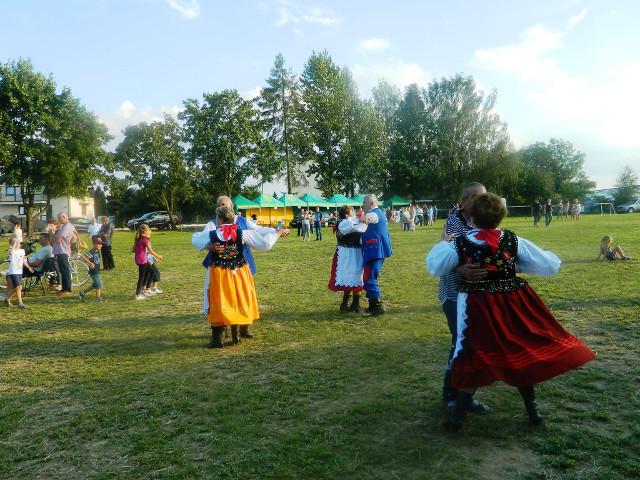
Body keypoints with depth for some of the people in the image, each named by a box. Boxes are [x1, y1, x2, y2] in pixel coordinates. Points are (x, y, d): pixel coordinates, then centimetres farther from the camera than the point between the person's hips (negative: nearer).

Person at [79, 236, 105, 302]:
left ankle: (83, 292, 31)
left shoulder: (97, 251, 8)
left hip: (97, 271, 9)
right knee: (99, 285, -5)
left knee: (95, 285, 19)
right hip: (93, 272, -9)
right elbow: (82, 256, -28)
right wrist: (90, 263, -27)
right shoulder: (92, 252, -19)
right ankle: (98, 297, 5)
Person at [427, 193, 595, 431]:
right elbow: (548, 265, 0)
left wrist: (442, 244, 16)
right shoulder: (513, 240, -7)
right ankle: (532, 410, 31)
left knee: (473, 358, 9)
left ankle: (458, 415, 14)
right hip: (513, 304, 2)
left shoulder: (460, 244, -12)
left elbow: (434, 266, 1)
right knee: (520, 352, 18)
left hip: (478, 308, -1)